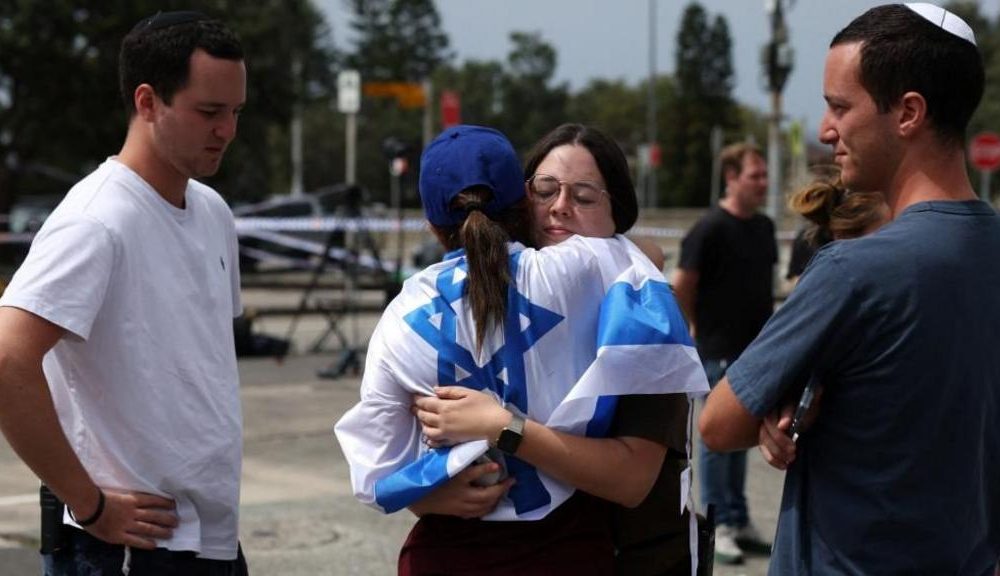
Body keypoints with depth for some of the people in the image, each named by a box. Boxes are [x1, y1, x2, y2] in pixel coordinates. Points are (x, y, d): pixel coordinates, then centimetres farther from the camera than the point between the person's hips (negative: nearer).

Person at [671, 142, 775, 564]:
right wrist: (698, 328, -2)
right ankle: (719, 526, 7)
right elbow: (681, 287, -11)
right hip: (720, 351, -7)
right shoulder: (711, 229, -13)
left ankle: (739, 522, 23)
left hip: (756, 349, 7)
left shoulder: (764, 227, 9)